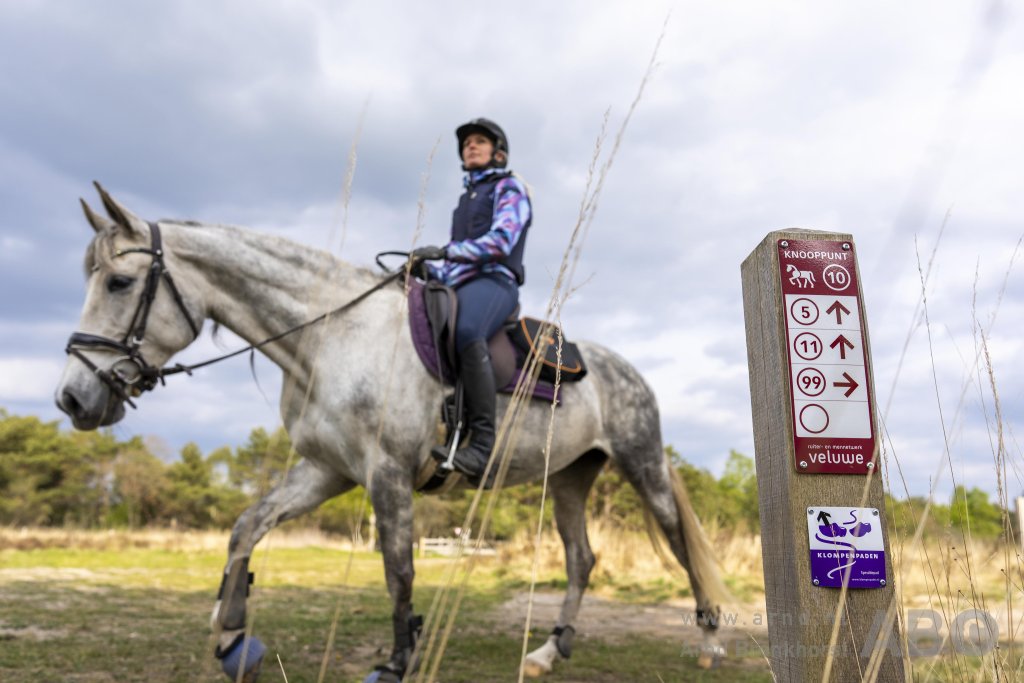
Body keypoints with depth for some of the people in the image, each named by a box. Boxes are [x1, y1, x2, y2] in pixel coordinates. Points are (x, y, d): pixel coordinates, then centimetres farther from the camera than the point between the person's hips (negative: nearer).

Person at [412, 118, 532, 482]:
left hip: (494, 281, -9)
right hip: (458, 284, 9)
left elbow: (500, 241, -9)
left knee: (467, 333, -39)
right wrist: (428, 269, 9)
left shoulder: (509, 189, 9)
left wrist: (445, 250, -17)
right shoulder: (467, 196, 32)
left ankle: (482, 444, -44)